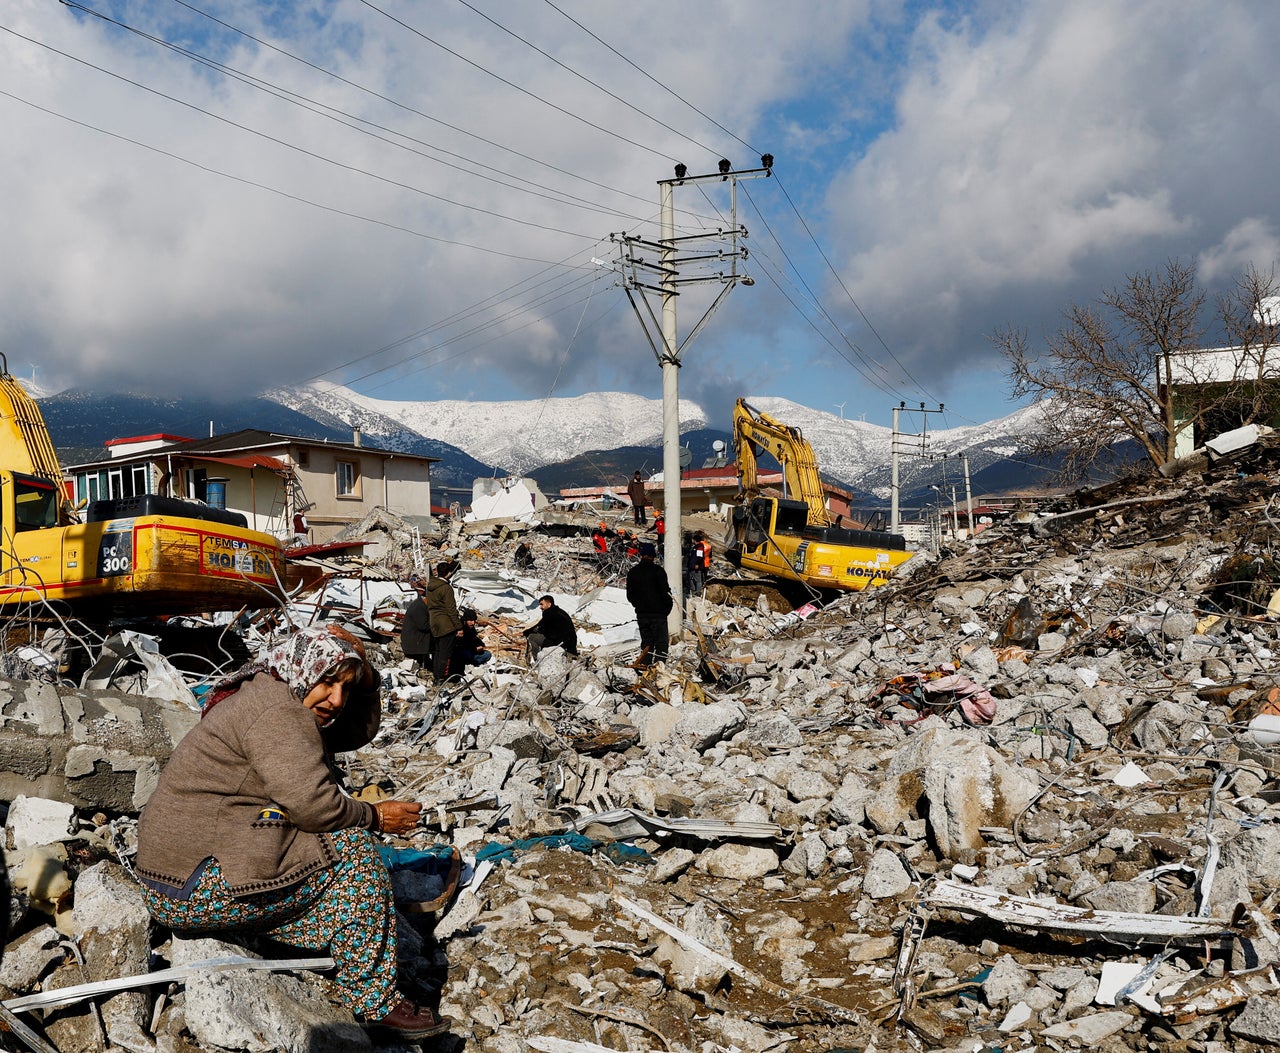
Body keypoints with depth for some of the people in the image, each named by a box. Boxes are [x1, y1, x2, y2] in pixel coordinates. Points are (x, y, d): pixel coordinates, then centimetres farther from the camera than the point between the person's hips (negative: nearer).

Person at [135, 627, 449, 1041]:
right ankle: (375, 1002, -3)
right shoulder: (274, 711, -16)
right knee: (352, 848, -9)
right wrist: (374, 817, -8)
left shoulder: (285, 706, 15)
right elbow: (311, 802, -24)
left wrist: (360, 679, 4)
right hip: (198, 887, -10)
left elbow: (358, 731, 19)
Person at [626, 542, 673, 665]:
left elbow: (630, 596, 10)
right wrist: (668, 607, 3)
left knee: (646, 641, 13)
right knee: (661, 642, -1)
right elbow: (666, 592, -11)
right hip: (658, 613, -5)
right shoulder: (658, 571, -10)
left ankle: (645, 665, 8)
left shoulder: (632, 572, 5)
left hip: (641, 614, 5)